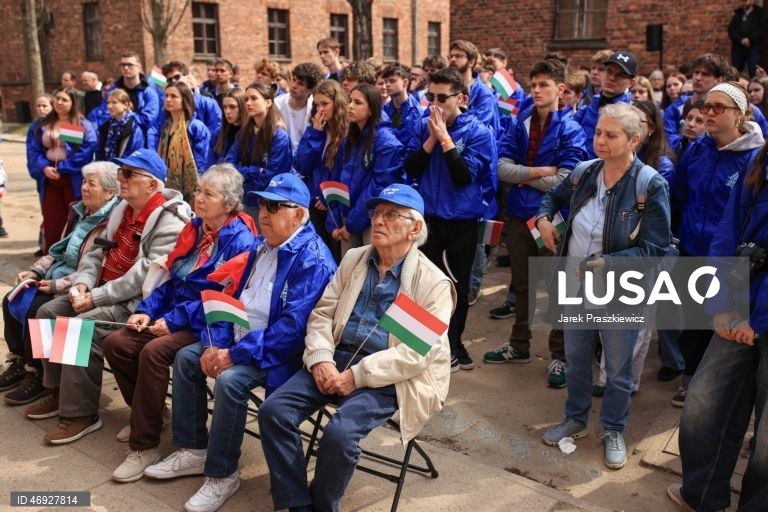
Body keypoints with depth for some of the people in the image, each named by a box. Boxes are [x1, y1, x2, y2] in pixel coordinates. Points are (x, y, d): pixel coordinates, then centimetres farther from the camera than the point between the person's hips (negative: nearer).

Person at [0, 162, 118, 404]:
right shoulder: (79, 212, 11)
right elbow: (58, 252, 18)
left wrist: (58, 286, -20)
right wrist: (35, 271, 3)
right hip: (57, 276, 9)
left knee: (34, 309, -22)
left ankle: (37, 375, -5)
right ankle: (20, 361, 15)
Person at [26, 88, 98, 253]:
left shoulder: (84, 125, -2)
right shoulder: (40, 125, 12)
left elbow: (87, 152, -12)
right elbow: (32, 149, 6)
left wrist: (61, 168, -15)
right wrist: (44, 167, -12)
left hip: (73, 179, -4)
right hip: (49, 179, 4)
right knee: (51, 221, 8)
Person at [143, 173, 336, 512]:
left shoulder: (313, 261, -20)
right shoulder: (261, 246, 9)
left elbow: (293, 325, -27)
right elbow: (234, 298, 11)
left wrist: (236, 354, -25)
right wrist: (215, 343, -5)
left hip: (277, 352, -9)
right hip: (239, 341, 9)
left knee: (230, 379, -30)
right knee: (186, 357, 3)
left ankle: (222, 475, -12)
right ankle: (193, 449, 12)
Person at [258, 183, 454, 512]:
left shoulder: (433, 283, -5)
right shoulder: (353, 259, 12)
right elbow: (322, 313, 11)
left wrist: (358, 375, -19)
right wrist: (320, 359, -8)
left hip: (385, 379, -5)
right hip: (336, 361, 5)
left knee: (339, 433, -29)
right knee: (273, 411, -15)